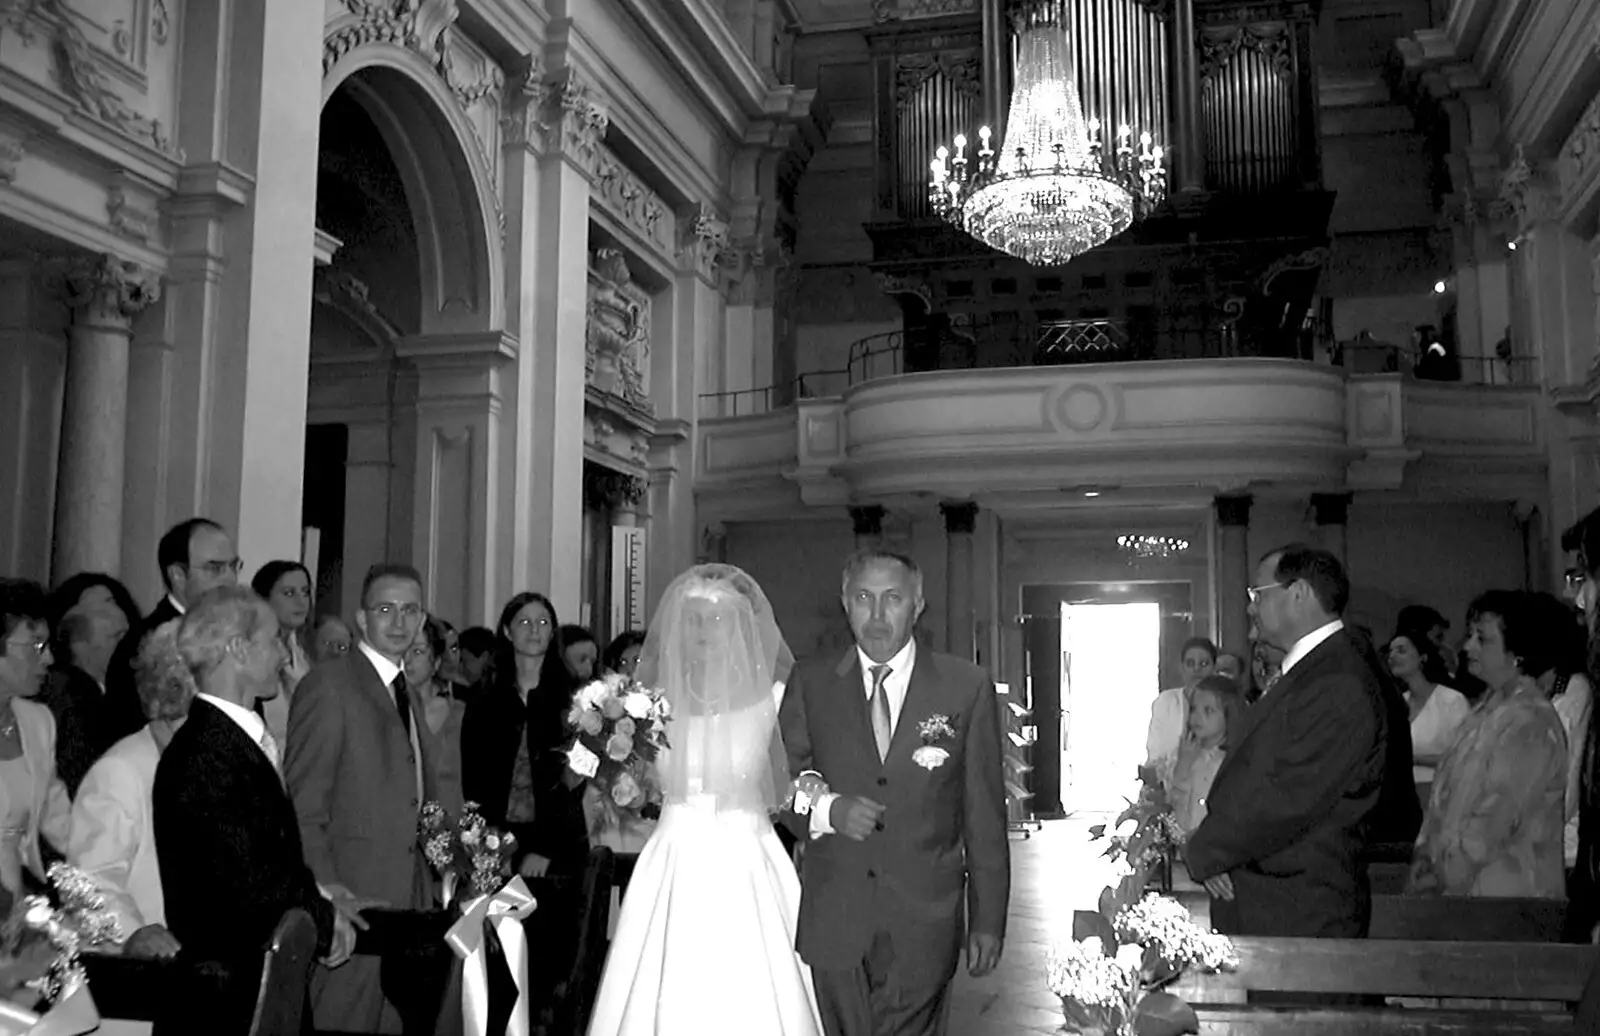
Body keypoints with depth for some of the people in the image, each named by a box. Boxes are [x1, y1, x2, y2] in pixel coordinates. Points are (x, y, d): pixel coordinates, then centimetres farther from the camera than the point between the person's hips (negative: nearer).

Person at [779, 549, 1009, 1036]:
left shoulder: (967, 688, 0)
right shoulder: (811, 683, 4)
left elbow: (985, 817, 2)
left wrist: (988, 921, 1)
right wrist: (826, 810, -13)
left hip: (924, 927, -1)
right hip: (833, 920, 1)